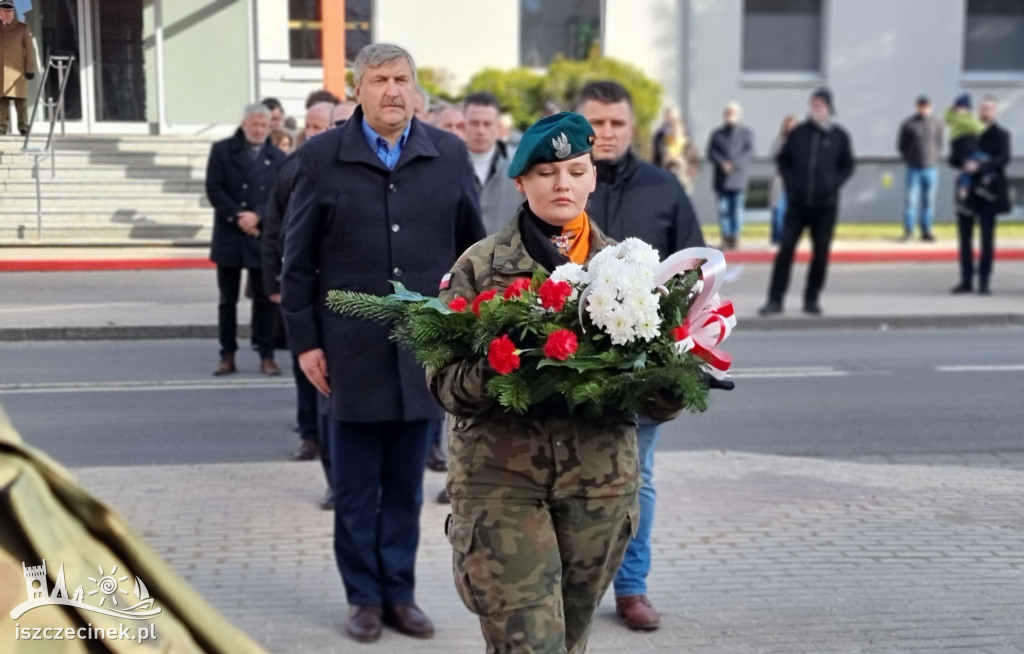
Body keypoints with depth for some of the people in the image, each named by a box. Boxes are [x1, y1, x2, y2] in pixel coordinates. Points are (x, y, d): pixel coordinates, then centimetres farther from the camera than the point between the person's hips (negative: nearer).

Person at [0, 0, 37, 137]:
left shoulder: (23, 28, 9)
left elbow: (30, 50, 5)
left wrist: (30, 69, -3)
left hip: (18, 69, -2)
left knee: (20, 99, -7)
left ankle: (23, 127, -6)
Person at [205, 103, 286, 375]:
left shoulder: (278, 158, 6)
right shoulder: (222, 150, 5)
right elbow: (213, 188, -3)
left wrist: (257, 215, -16)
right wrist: (236, 217, -13)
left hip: (263, 237, 0)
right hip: (229, 236, 0)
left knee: (264, 299, 4)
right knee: (227, 299, 6)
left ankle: (266, 355, 10)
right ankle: (227, 356, 12)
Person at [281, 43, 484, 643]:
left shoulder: (449, 155, 3)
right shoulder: (322, 156, -1)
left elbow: (474, 248, 10)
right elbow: (298, 257, 2)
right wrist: (304, 340, 0)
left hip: (425, 349, 1)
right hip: (353, 351, -1)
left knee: (406, 485, 11)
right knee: (356, 488, 8)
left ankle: (400, 593, 26)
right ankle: (365, 597, 23)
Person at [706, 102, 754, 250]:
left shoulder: (746, 132, 9)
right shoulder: (717, 134, 13)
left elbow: (749, 152, -1)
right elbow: (711, 153, 4)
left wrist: (734, 164, -13)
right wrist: (722, 163, -14)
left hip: (739, 178, -2)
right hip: (721, 179, 2)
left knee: (737, 208, -5)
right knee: (723, 209, -3)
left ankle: (735, 237, -1)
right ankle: (726, 238, 1)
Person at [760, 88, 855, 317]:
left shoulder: (839, 136, 2)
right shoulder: (799, 132, 2)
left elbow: (847, 166, 9)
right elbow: (782, 159, 11)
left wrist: (833, 184, -4)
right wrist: (790, 182, 0)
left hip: (825, 205, 0)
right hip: (797, 203, 0)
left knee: (820, 253, 5)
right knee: (785, 248, -4)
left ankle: (812, 299, 17)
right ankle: (775, 300, 0)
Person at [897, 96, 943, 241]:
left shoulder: (936, 123, 5)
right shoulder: (908, 124, -2)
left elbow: (939, 143, 15)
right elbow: (901, 145, 5)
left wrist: (934, 156, 5)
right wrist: (909, 159, 2)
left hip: (931, 168, 2)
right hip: (914, 168, -2)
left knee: (929, 201, 5)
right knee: (911, 199, -7)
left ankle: (926, 231, 12)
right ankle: (908, 230, 0)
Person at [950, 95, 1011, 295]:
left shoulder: (1001, 134, 1)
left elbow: (1004, 158, -13)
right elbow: (953, 158, 7)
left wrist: (980, 166, -26)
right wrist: (964, 162, -15)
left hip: (988, 192, -3)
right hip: (966, 191, 3)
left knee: (987, 239, 0)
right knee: (964, 238, 5)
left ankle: (984, 281, 5)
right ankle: (966, 280, 12)